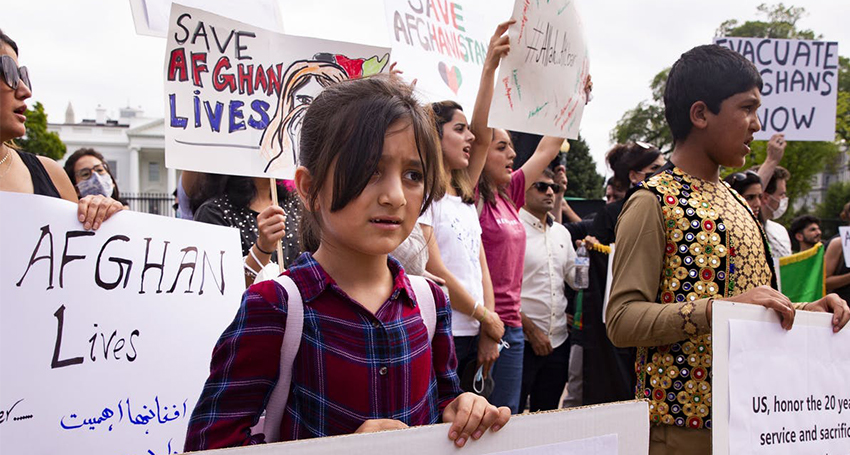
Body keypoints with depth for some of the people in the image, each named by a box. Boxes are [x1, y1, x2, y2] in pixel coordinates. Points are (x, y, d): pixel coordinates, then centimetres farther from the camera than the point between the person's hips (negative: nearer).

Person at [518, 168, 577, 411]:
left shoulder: (562, 232, 14)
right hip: (522, 340, -6)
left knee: (547, 415, 15)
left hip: (558, 340, 6)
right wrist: (531, 329, -14)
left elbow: (575, 277, 17)